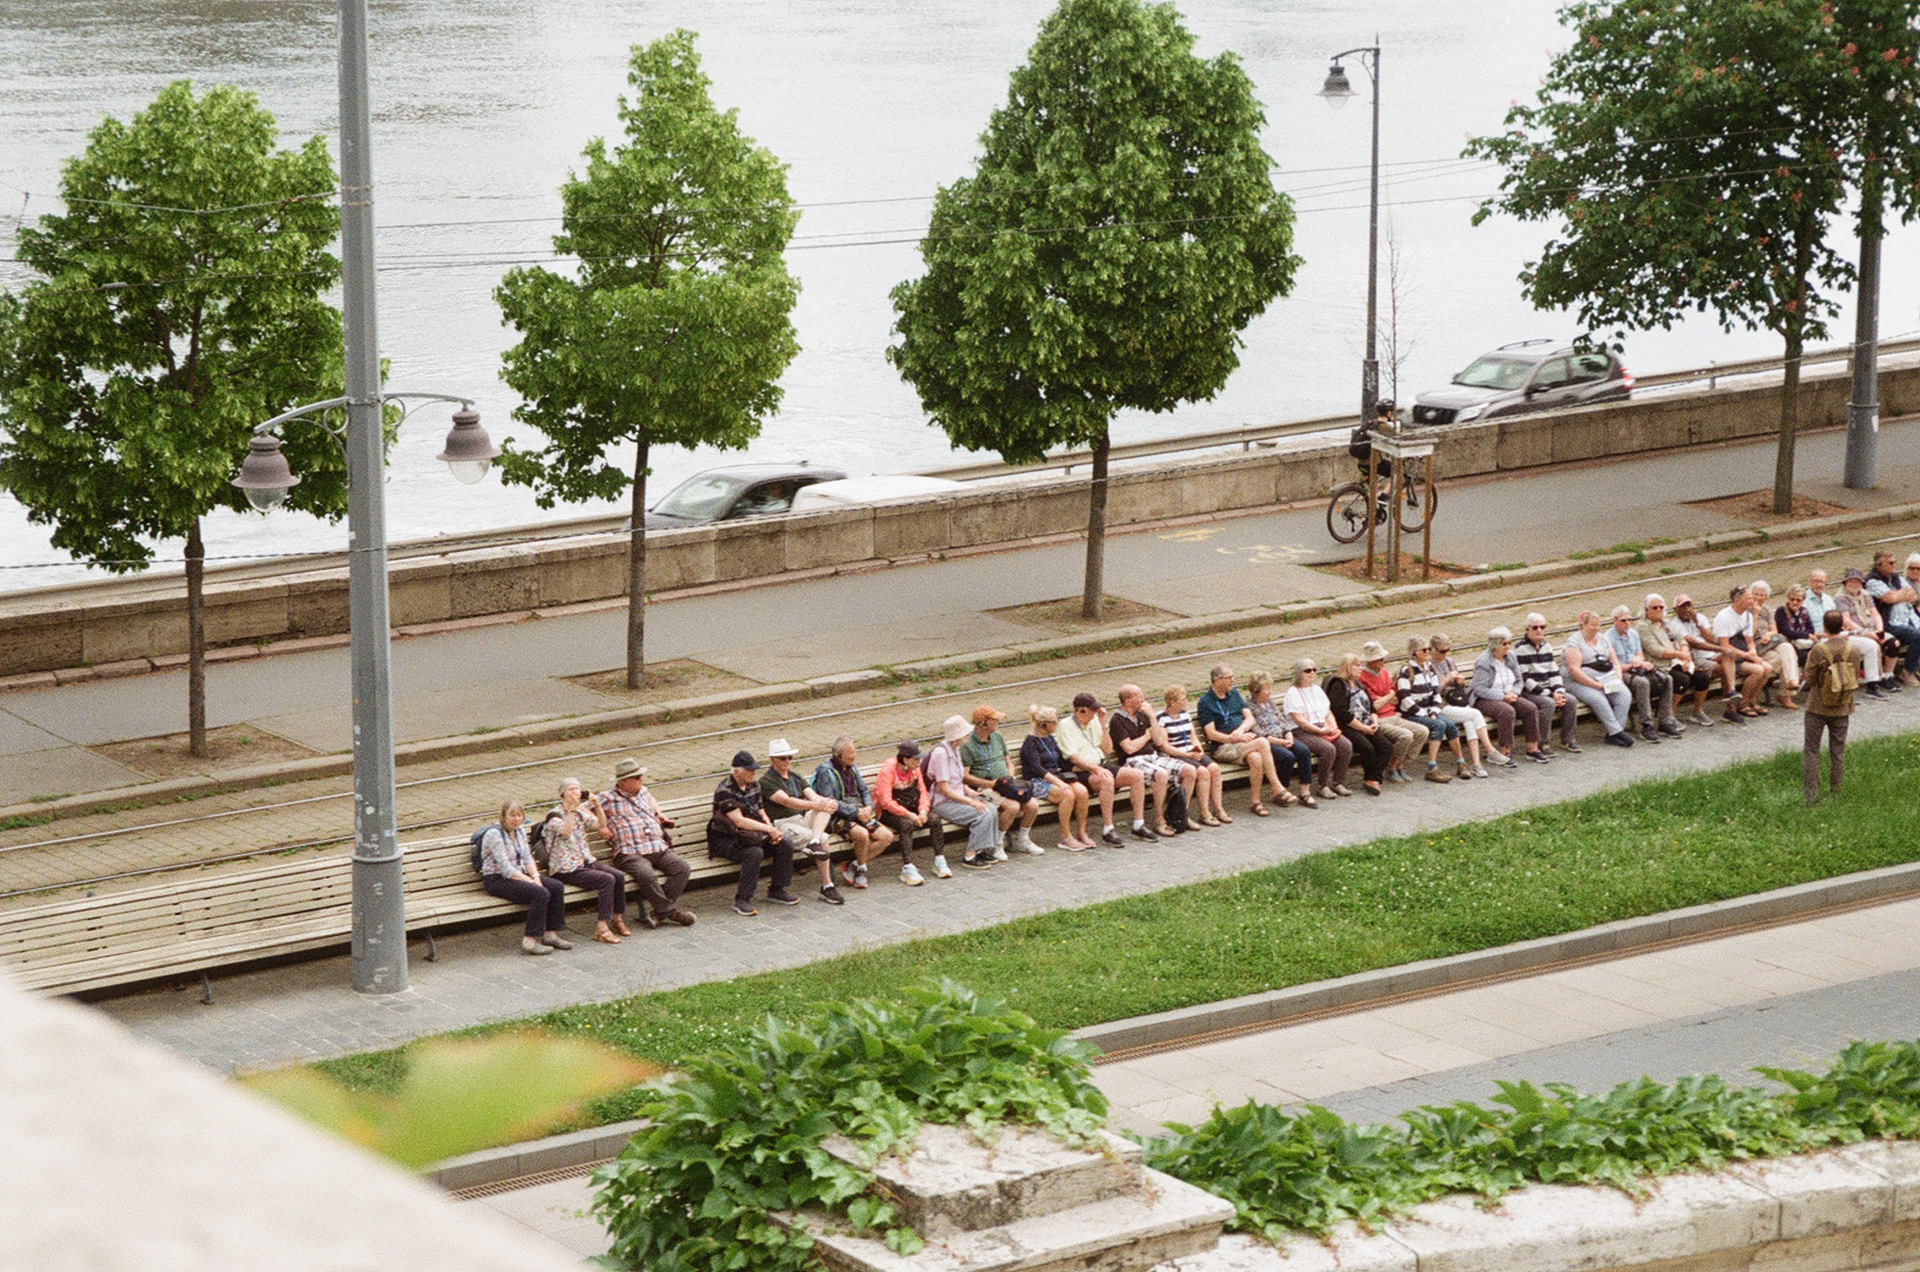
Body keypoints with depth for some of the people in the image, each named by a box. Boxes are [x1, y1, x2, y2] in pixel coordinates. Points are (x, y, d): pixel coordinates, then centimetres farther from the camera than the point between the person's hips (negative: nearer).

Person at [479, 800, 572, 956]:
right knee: (541, 893, -29)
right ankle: (530, 941, -26)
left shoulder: (520, 831, 10)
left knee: (557, 887, -11)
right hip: (497, 881, -9)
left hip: (519, 874, 9)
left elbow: (527, 858, 11)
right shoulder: (494, 834, -17)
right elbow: (506, 869, -21)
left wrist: (536, 877, -9)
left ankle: (551, 935, -5)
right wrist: (531, 882, -22)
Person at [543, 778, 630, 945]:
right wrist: (571, 810, -35)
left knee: (618, 876, -14)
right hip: (566, 870, -8)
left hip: (585, 861, 8)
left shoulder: (580, 813, 15)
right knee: (607, 879, -26)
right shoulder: (555, 816, -9)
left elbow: (600, 825, 9)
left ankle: (617, 919, 1)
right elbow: (566, 831, -28)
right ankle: (602, 928, -26)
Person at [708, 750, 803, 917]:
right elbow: (740, 821, -23)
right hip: (725, 839, -8)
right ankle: (742, 900, -27)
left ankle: (777, 890, 2)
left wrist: (773, 830, -7)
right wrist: (769, 829, -21)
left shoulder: (753, 784, 10)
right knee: (754, 853, -36)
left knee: (785, 844, -11)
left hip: (751, 834, 8)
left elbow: (761, 812, 14)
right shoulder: (725, 791, -17)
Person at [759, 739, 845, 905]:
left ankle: (814, 843, -39)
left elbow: (812, 796, 8)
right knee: (823, 839, -26)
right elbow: (786, 801, -20)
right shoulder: (766, 782, -5)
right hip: (783, 825, -7)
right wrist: (816, 805, -32)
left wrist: (828, 802, -17)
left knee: (828, 806, -19)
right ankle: (826, 886, -22)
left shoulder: (796, 778, 21)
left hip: (803, 819, 7)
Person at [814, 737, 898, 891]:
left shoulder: (851, 768, 14)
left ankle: (852, 866, -5)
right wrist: (856, 812, -20)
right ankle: (861, 869, -6)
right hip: (836, 818, -8)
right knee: (862, 834, -34)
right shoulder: (826, 771, -10)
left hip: (859, 814, 8)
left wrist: (868, 807, -5)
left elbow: (864, 791, 19)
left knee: (887, 837, -10)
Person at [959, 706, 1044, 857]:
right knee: (1012, 806, -31)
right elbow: (965, 776, -13)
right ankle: (997, 845, -14)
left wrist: (1010, 778, 1)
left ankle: (1022, 839, 9)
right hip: (985, 788, -7)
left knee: (1033, 805, -15)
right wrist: (990, 784, -20)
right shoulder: (968, 745, -9)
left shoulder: (998, 737, 14)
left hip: (1006, 786, 7)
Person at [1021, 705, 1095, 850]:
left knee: (1082, 791, -21)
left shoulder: (1050, 739, 17)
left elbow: (1061, 762, 23)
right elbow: (1037, 768, -19)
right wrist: (1059, 782, -28)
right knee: (1068, 794, -33)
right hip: (1038, 781, -7)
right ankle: (1065, 838, -25)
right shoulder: (1031, 742, -8)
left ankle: (1082, 832, -14)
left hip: (1056, 777, 7)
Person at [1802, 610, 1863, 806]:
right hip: (1842, 709, 3)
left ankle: (1811, 795, 1)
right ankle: (1835, 792, 19)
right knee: (1837, 751, 14)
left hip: (1817, 708, -3)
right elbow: (1856, 680, 2)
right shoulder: (1853, 651, -8)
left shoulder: (1819, 650, -18)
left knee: (1811, 751, 6)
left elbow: (1810, 679, -12)